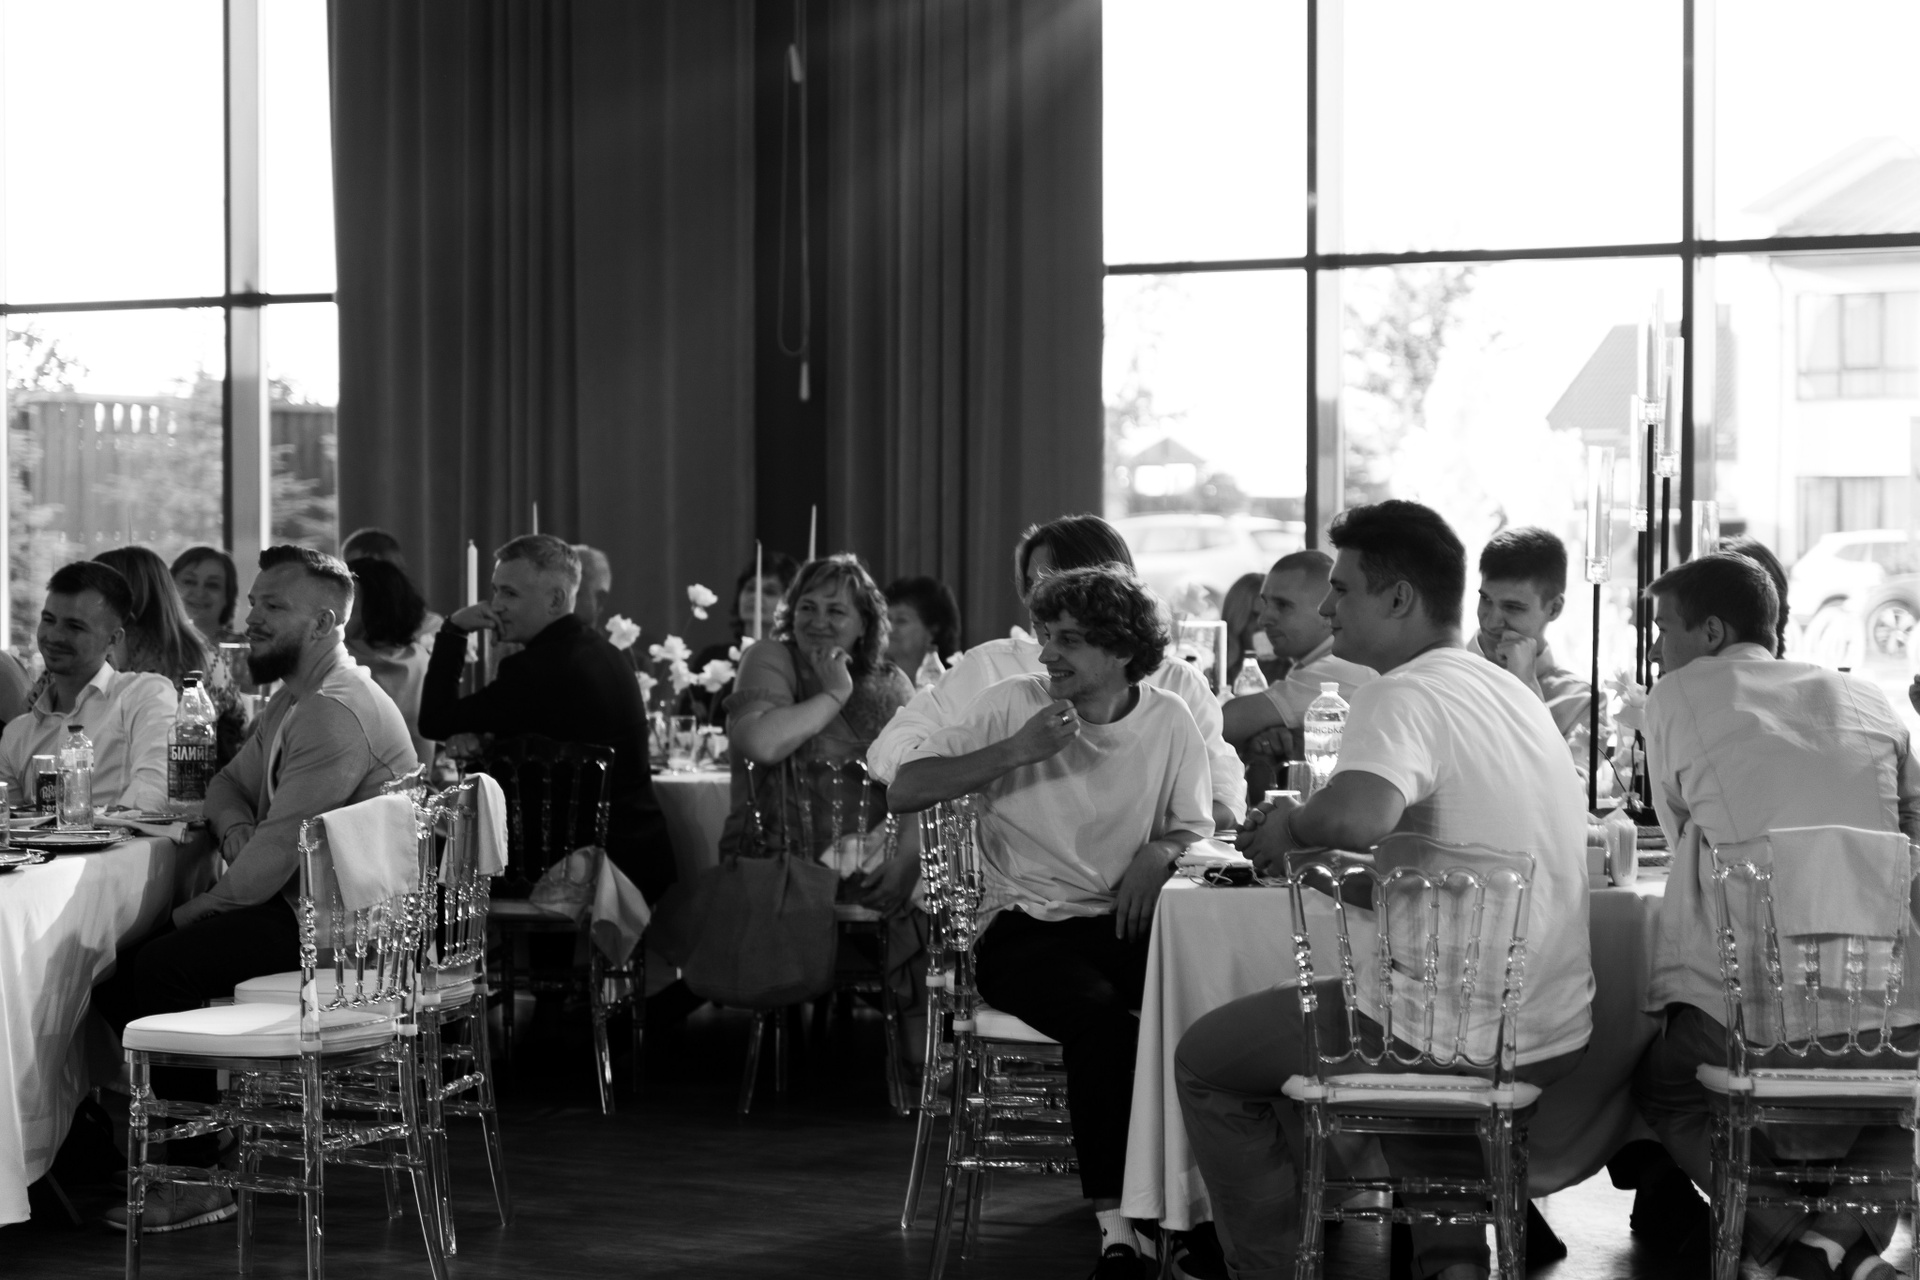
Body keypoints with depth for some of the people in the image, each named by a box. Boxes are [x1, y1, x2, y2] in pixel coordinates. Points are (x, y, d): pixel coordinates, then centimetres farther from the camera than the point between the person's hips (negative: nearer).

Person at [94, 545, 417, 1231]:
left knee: (162, 967, -19)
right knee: (120, 961, 3)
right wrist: (235, 827, -3)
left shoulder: (337, 713, -19)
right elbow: (228, 782, 22)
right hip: (299, 901, 10)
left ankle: (201, 1175, -11)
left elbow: (278, 849, -22)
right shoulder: (292, 699, 17)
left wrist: (197, 910, -9)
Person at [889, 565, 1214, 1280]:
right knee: (1098, 1011, -35)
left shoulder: (1168, 720, 7)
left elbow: (1196, 830, 12)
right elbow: (902, 792, -5)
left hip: (1124, 924, 2)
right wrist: (1016, 752, -14)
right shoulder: (1013, 704, 0)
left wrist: (1160, 851, -12)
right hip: (1023, 927, -2)